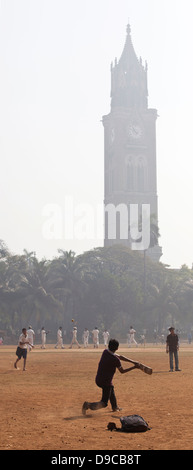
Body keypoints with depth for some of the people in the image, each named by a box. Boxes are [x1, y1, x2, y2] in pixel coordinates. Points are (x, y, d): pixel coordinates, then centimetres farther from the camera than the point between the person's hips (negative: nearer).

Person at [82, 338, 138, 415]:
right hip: (106, 382, -8)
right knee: (104, 403, 3)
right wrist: (134, 367, 4)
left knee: (111, 389, 35)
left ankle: (115, 407, 46)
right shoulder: (115, 360, -21)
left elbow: (120, 357, 9)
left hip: (98, 379, 8)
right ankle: (89, 405, -17)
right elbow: (122, 371, -4)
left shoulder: (105, 352, -1)